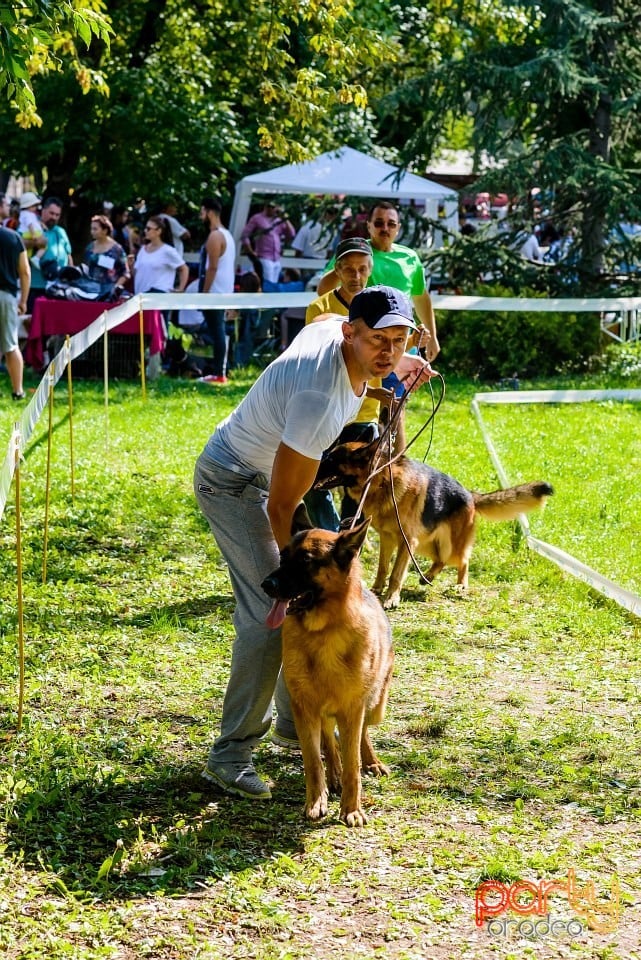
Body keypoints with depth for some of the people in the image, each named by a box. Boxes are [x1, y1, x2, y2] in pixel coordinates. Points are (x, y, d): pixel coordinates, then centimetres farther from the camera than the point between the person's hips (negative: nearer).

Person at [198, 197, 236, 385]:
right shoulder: (226, 234, 16)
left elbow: (212, 267, -20)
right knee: (219, 332, 12)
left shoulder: (215, 236, -15)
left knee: (216, 332, -8)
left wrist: (204, 292, -18)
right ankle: (221, 372, 15)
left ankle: (219, 374, -7)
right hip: (225, 292, 10)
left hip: (214, 292, -10)